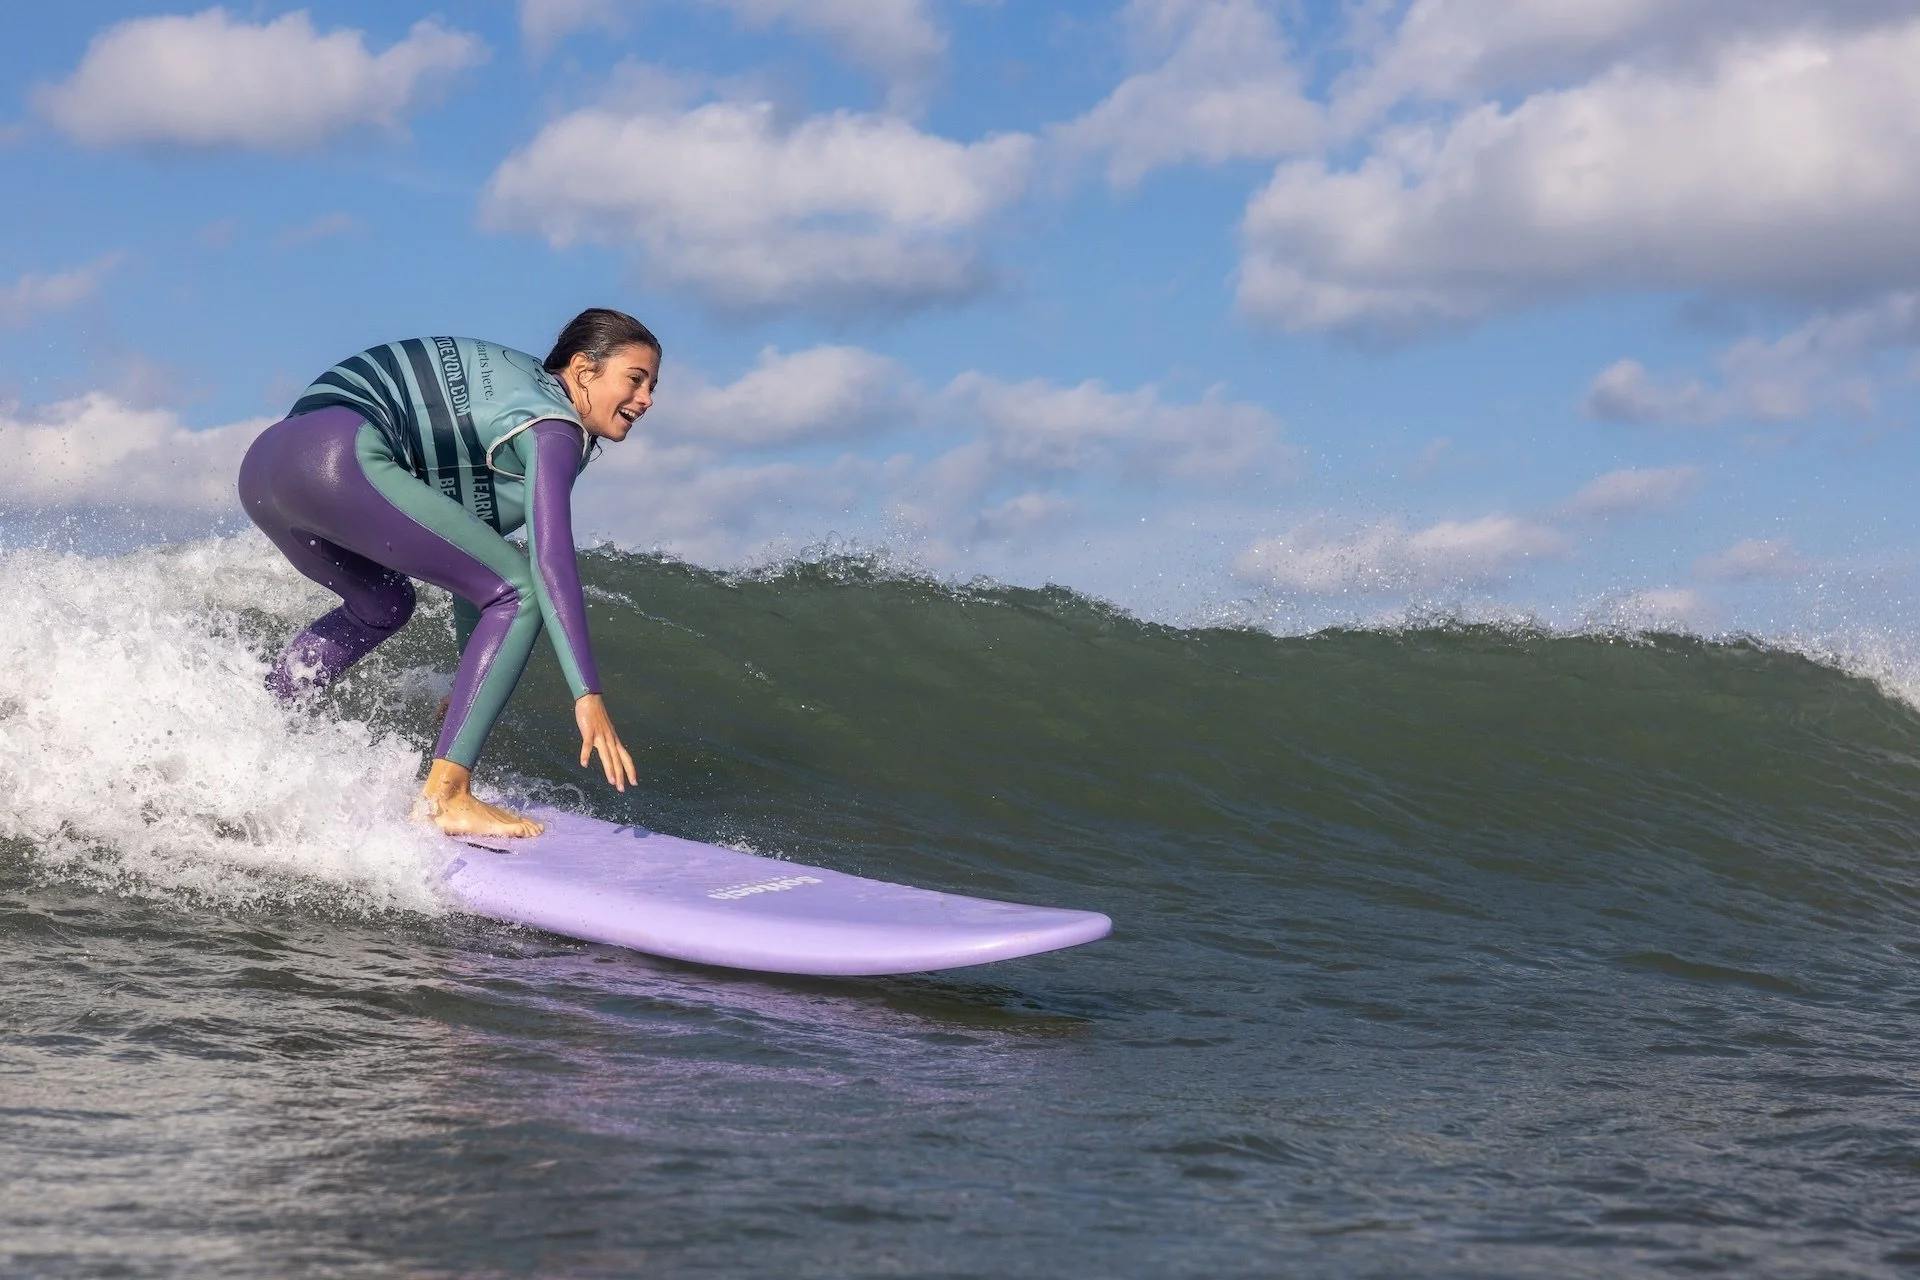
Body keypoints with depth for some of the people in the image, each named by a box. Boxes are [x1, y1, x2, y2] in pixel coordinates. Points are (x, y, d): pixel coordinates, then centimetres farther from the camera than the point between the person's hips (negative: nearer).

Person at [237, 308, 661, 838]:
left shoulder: (518, 397, 27)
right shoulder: (554, 429, -1)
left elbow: (467, 552, 32)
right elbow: (550, 559, -14)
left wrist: (471, 682, 35)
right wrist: (588, 695, -18)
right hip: (342, 459, -10)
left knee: (382, 607, 35)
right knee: (520, 592, -8)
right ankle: (445, 796, -16)